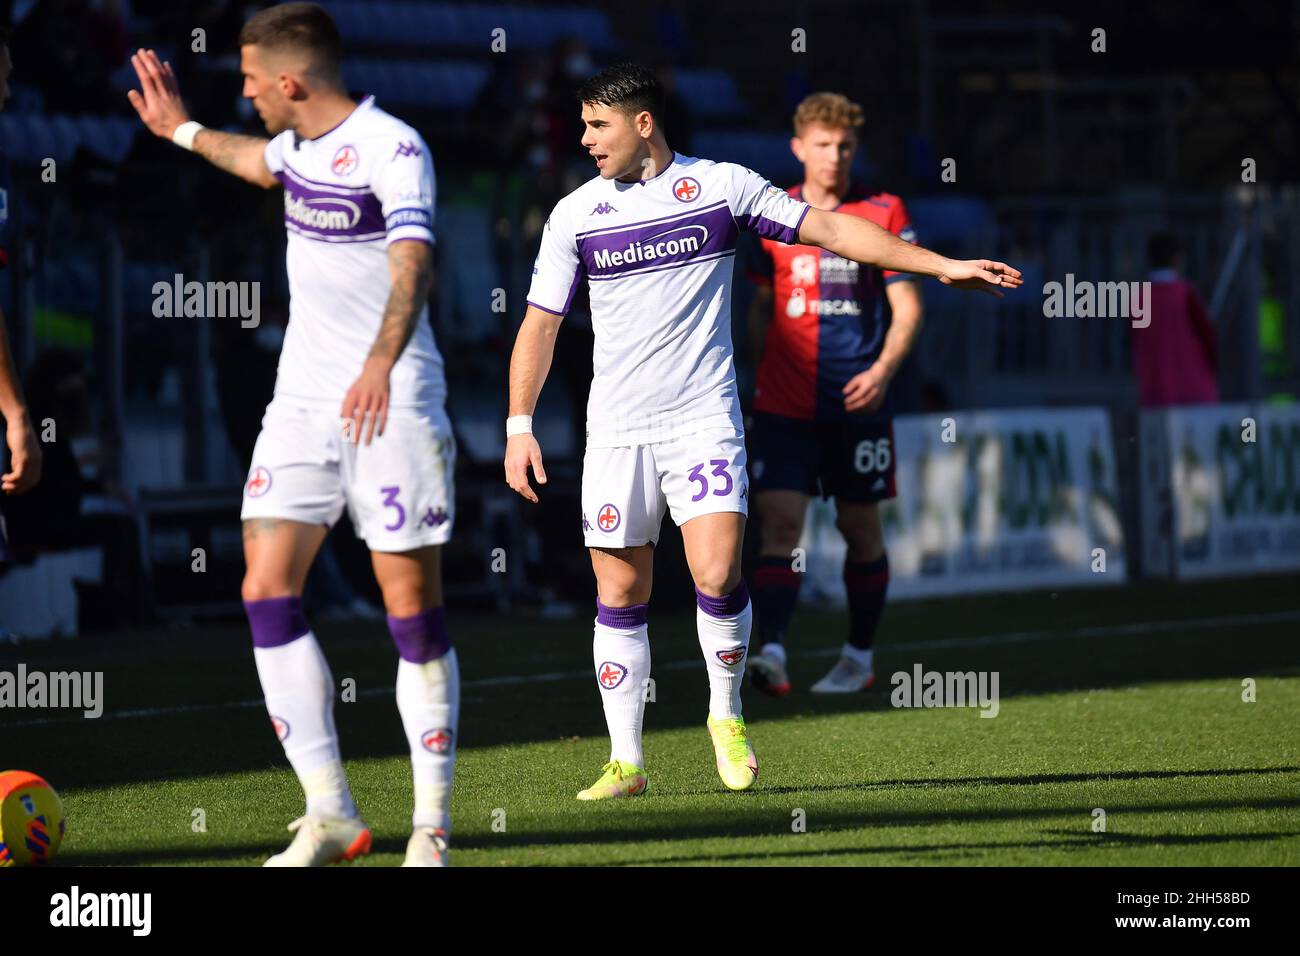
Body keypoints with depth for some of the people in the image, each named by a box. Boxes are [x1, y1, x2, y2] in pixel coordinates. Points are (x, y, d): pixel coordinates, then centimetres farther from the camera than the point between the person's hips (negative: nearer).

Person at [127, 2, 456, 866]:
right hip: (303, 404, 8)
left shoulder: (391, 148, -16)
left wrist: (381, 361, -47)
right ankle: (330, 815, 0)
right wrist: (182, 129, 49)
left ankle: (432, 827, 5)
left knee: (412, 606, -4)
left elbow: (413, 262, -31)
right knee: (267, 589, -4)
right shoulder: (300, 145, 10)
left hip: (392, 404, -8)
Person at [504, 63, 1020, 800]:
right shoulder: (576, 214, 4)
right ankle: (627, 761, 10)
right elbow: (541, 324, 9)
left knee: (717, 575, -16)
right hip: (616, 431, 2)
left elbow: (830, 229, 1)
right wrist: (520, 424, 0)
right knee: (620, 594, 2)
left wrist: (943, 266, -3)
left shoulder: (721, 186, -1)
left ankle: (727, 716, 8)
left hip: (704, 419, -2)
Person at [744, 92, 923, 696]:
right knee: (780, 524, -14)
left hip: (858, 399, -1)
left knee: (860, 530, 9)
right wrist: (765, 370, 12)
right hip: (784, 401, 1)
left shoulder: (884, 213, 0)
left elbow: (907, 306, -2)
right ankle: (772, 653, -24)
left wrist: (883, 369, -16)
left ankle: (859, 657, 24)